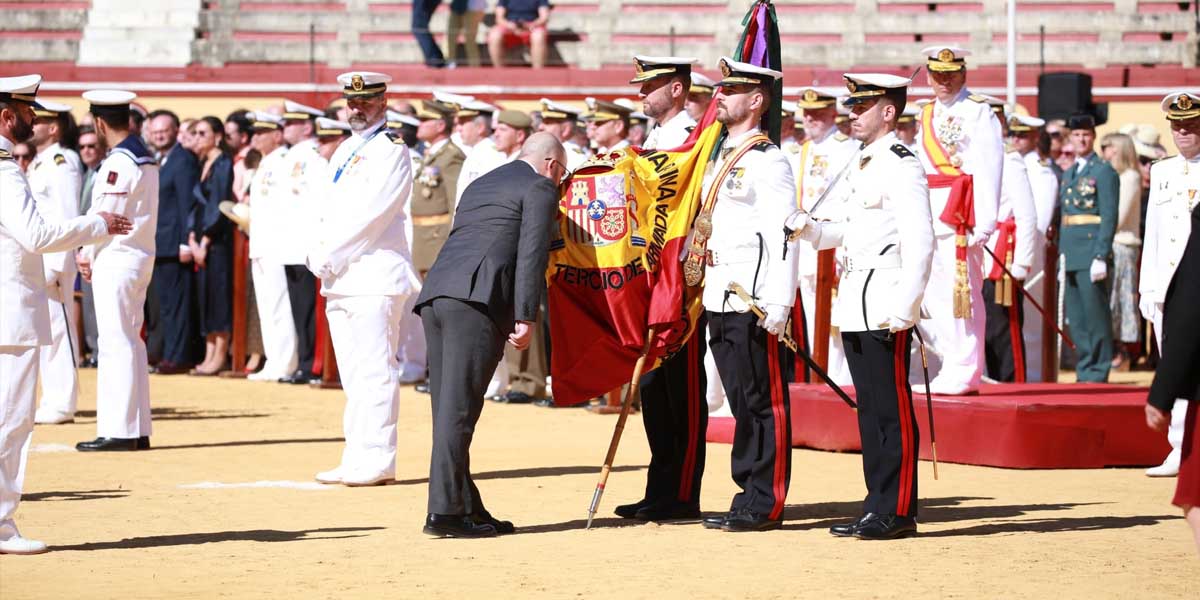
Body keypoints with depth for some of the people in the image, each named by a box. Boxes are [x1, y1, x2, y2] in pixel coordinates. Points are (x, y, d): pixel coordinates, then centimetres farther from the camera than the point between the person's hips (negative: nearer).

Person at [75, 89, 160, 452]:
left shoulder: (118, 163, -15)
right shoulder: (147, 159, 12)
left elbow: (104, 216, -15)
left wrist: (88, 256, 0)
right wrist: (91, 253, 9)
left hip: (115, 259, -9)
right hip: (142, 256, 9)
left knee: (115, 343, -6)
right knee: (131, 342, 13)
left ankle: (119, 431, -6)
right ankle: (138, 431, 16)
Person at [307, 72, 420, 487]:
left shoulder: (391, 151, -5)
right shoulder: (345, 152, 21)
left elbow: (369, 214, -14)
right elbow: (327, 211, 18)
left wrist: (329, 256, -11)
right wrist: (320, 256, 1)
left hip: (375, 273, -8)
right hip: (340, 277, 9)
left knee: (375, 370, -10)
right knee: (353, 374, 9)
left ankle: (377, 462, -11)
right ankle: (357, 459, 13)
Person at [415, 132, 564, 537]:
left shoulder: (479, 186, 31)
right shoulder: (540, 188, 7)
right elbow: (531, 254, -5)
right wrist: (525, 317, -9)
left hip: (434, 294, 8)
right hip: (477, 299, -8)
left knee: (450, 407, 7)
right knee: (458, 408, -11)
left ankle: (469, 509, 11)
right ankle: (444, 511, -14)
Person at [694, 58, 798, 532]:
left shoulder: (768, 161, -10)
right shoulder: (721, 159, 18)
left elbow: (784, 236, -15)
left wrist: (779, 303, -20)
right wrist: (702, 289, 16)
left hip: (755, 302, -9)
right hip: (720, 300, 9)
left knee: (763, 402, -4)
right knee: (742, 402, 11)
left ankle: (765, 505, -1)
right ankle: (749, 495, 16)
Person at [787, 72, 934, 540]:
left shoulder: (902, 167, -11)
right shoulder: (863, 166, 18)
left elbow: (920, 242, -16)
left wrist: (904, 308, -21)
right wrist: (808, 228, 7)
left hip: (886, 310, -9)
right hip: (857, 307, 9)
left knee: (892, 409, -5)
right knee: (870, 409, 11)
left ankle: (897, 511, -2)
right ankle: (878, 506, 15)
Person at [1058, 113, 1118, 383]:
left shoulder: (1104, 172, -4)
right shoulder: (1067, 175, 18)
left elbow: (1109, 218, -10)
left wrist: (1101, 257, -17)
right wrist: (1061, 255, 13)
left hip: (1091, 253, -7)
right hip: (1070, 254, 7)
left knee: (1096, 314, -4)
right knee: (1075, 318, 9)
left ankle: (1097, 374, 0)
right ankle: (1084, 370, 16)